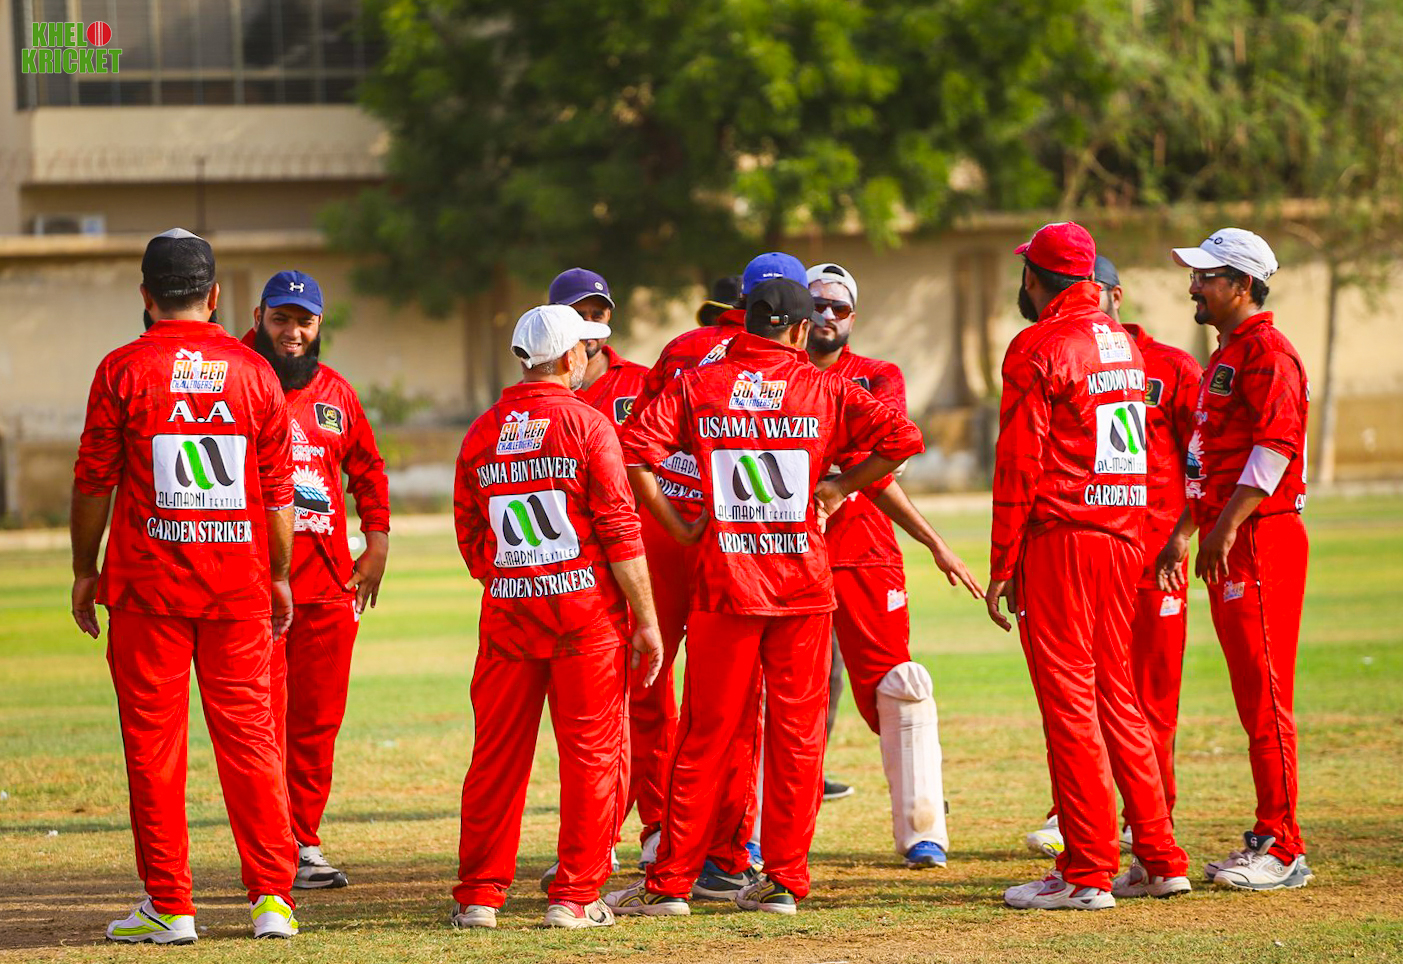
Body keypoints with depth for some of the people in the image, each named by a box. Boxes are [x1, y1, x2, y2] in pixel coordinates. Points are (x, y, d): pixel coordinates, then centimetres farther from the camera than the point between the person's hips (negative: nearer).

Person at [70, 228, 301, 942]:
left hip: (148, 583, -2)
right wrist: (279, 576, 14)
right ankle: (272, 896, 1)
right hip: (238, 580, 2)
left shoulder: (123, 370, -4)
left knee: (153, 740, 2)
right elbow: (278, 488, 6)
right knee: (248, 733, 6)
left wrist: (84, 570, 8)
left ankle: (169, 906, 2)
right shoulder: (254, 372, 3)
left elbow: (94, 481, -2)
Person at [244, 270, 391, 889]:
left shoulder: (336, 391, 14)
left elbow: (367, 467, 22)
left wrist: (377, 541, 14)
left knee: (318, 717, 8)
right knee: (263, 718, -6)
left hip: (330, 582, 5)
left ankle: (304, 843, 17)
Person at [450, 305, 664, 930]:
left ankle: (479, 895, 10)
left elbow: (470, 537, 10)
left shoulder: (482, 433, 7)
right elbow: (620, 532, -10)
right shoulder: (587, 424, -7)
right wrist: (647, 621, -7)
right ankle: (575, 896, 1)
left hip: (507, 613, 4)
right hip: (587, 610, -4)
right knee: (591, 755, 2)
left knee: (497, 756, 9)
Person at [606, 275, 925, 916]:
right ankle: (785, 880, 7)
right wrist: (840, 485, 5)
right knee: (795, 732, 7)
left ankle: (670, 881, 6)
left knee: (706, 735, 5)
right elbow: (902, 439, -5)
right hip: (802, 579, 0)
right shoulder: (825, 389, 3)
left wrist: (680, 528, -1)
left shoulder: (696, 386, 3)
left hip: (723, 577, 0)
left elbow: (632, 453, -8)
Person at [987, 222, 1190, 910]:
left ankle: (1088, 872, -6)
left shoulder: (1039, 347, -9)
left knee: (1068, 701, -5)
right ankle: (1160, 860, 14)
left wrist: (1001, 566, -10)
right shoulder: (1122, 343, 14)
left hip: (1059, 537, -8)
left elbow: (1019, 463, -12)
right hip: (1124, 536, 8)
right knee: (1116, 698, 14)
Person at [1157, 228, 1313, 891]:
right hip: (1225, 542, 10)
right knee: (1250, 694, 11)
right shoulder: (1225, 356, 21)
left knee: (1265, 693, -10)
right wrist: (1186, 530, 23)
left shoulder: (1267, 351, -11)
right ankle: (1269, 837, 14)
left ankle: (1282, 850, -11)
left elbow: (1276, 445, -20)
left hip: (1262, 538, -10)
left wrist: (1226, 526, -24)